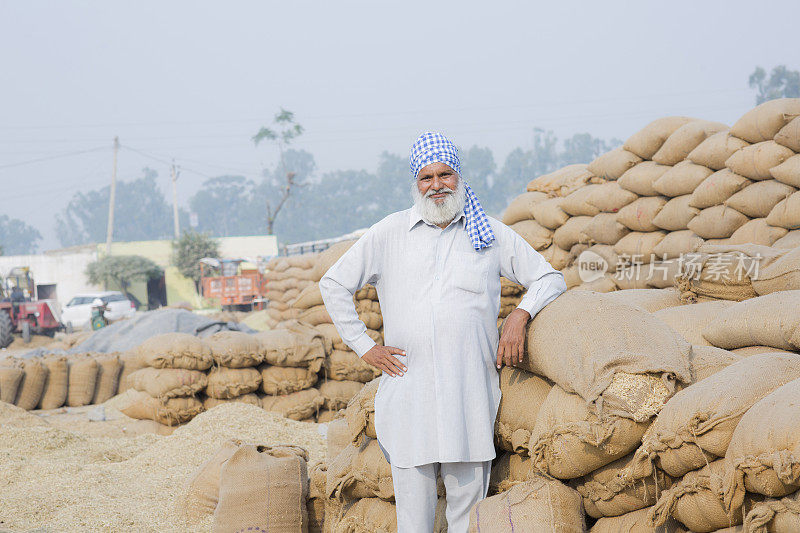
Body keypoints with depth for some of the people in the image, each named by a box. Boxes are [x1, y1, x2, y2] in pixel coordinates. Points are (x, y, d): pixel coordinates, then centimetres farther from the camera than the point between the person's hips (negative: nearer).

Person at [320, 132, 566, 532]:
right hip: (407, 395, 0)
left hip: (469, 397, 0)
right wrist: (364, 346, 8)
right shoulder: (389, 234, 10)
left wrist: (519, 315, -3)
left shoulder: (492, 235, 10)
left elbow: (550, 278, 16)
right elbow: (333, 284, 16)